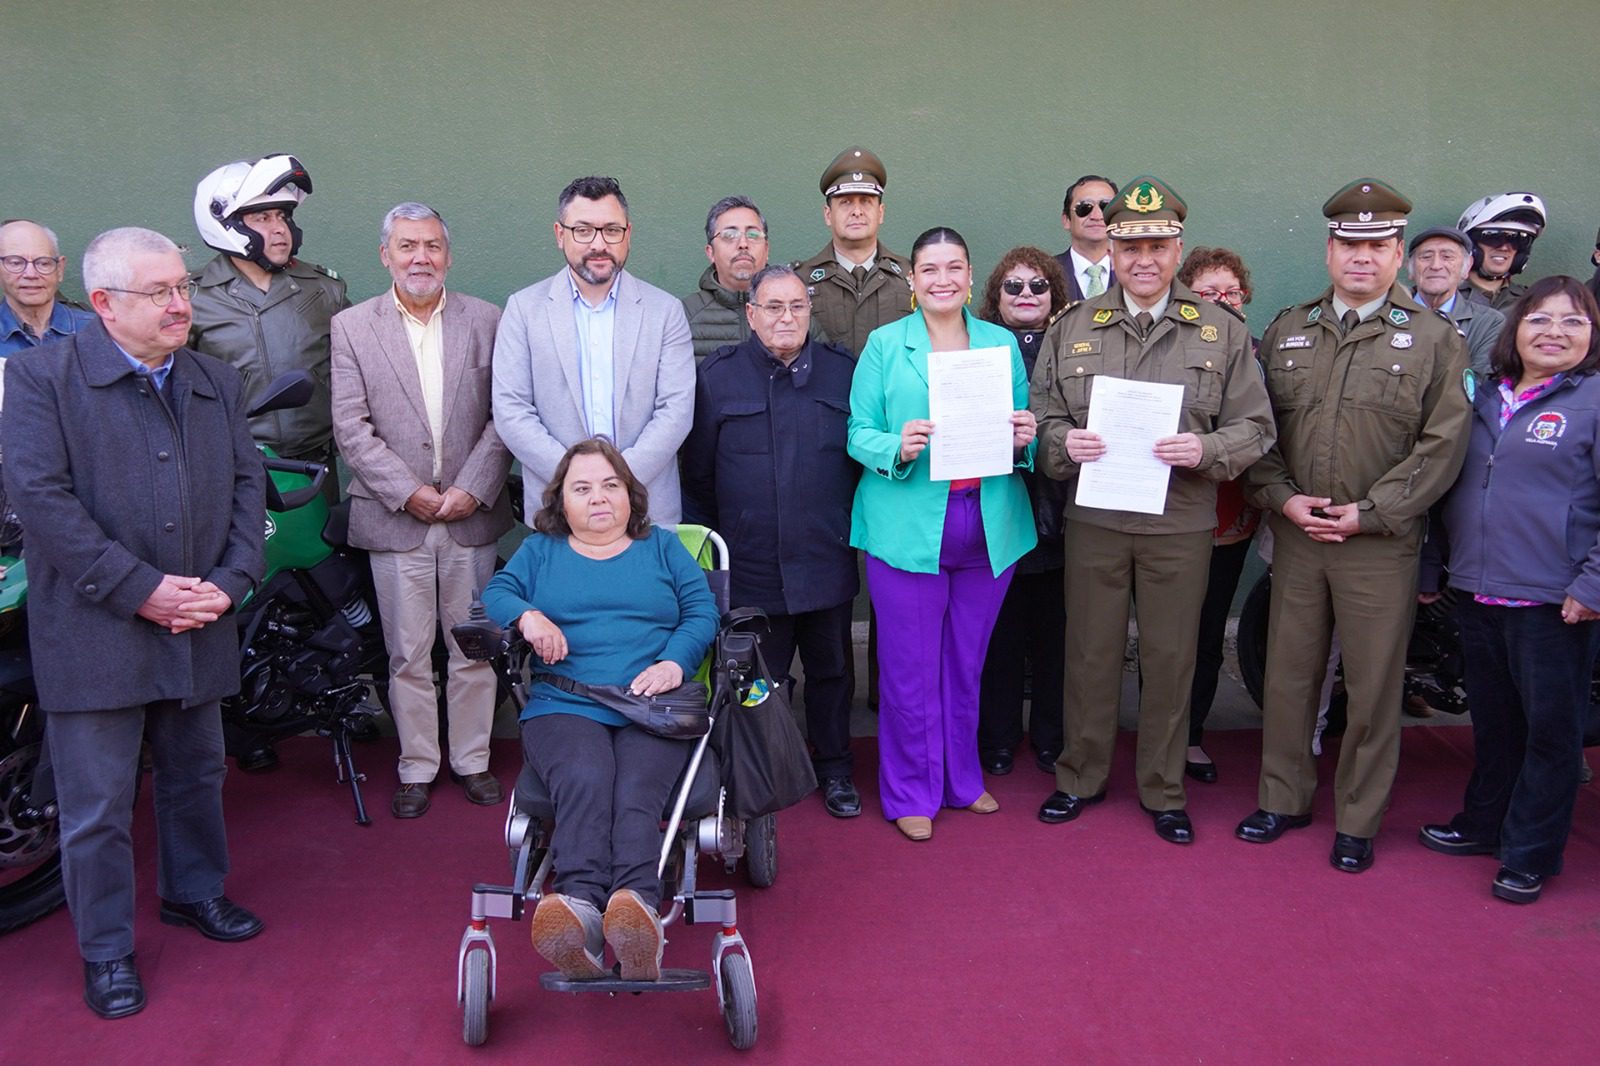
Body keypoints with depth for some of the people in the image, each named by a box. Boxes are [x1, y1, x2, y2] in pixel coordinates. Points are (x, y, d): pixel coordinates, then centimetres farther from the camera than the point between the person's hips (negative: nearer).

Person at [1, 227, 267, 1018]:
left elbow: (247, 484, 9)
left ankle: (194, 890, 42)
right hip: (94, 632, -5)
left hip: (197, 628, 5)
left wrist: (229, 581, -6)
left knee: (196, 775, 20)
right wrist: (139, 589, -18)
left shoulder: (218, 383, 11)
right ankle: (104, 950, 20)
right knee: (98, 803, 3)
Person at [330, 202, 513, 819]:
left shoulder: (486, 321, 6)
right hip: (395, 517, -1)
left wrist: (472, 489, -10)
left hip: (471, 514, 1)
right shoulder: (351, 328, 4)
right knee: (408, 655, 5)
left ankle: (472, 761, 23)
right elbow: (351, 427, -2)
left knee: (474, 648, 8)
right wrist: (408, 492, -11)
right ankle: (416, 768, 19)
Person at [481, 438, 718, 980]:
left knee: (637, 792, -32)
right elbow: (494, 594, 15)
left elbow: (702, 611, 13)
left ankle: (637, 905, -57)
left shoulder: (663, 548, 25)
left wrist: (674, 662, -7)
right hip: (564, 708, 0)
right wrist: (527, 616, -9)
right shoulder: (539, 550, 28)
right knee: (584, 780, -34)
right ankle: (579, 905, -56)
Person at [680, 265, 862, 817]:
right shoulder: (718, 376, 1)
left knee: (830, 670, 14)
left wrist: (857, 528, 4)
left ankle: (834, 770, 30)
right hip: (752, 567, -1)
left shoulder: (842, 371, 4)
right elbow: (697, 475, 3)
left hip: (827, 562, 2)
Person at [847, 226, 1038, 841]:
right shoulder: (884, 345, 2)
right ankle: (911, 793, 18)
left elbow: (1025, 432, 13)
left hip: (990, 530, 3)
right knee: (910, 668, 3)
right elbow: (859, 433, -2)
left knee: (968, 664, 14)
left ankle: (962, 779, 31)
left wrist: (1024, 440, -10)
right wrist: (898, 448, -21)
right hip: (909, 529, -3)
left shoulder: (1002, 343, 10)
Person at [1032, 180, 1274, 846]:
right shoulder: (1073, 328, 6)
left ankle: (1163, 790, 26)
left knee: (1170, 658, 9)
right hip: (1093, 520, 1)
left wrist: (1205, 449, -18)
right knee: (1090, 653, 10)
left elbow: (1255, 428, 2)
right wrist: (1064, 442, -15)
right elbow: (1041, 421, 7)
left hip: (1181, 523, 0)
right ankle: (1080, 778, 28)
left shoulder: (1222, 330, 3)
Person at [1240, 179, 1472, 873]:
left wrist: (1370, 513, -12)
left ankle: (1358, 821, 19)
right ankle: (1282, 798, 27)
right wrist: (1282, 497, -7)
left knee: (1372, 686, 5)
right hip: (1294, 536, 3)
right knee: (1288, 674, 11)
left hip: (1382, 543, -2)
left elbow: (1443, 443, -6)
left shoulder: (1434, 340, 1)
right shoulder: (1287, 331, 10)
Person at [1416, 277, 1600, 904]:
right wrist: (1429, 570, 18)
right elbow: (1451, 489, 20)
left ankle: (1530, 854, 17)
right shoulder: (1485, 399, 12)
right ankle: (1483, 824, 33)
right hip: (1478, 594, 6)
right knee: (1492, 722, 17)